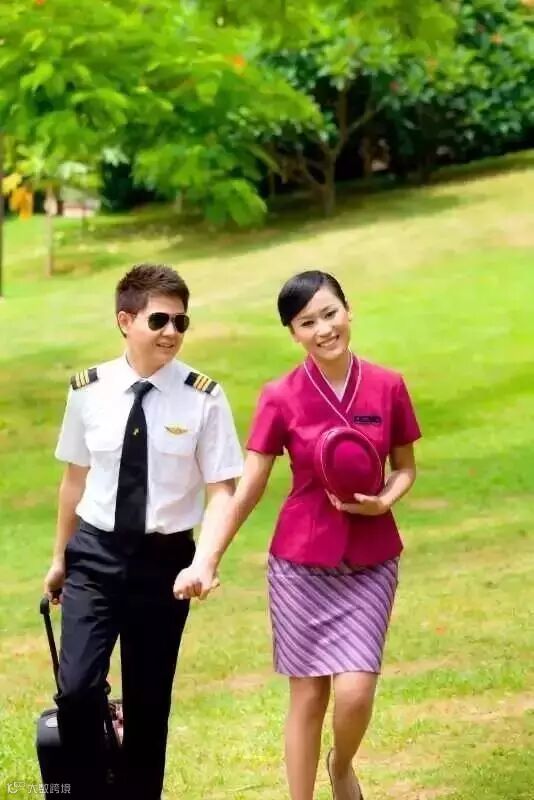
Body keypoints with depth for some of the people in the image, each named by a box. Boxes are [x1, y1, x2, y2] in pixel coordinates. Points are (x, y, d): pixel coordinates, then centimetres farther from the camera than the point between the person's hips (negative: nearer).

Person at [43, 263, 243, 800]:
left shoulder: (203, 398, -10)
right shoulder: (89, 392, -3)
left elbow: (221, 491, -9)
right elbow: (75, 477, 9)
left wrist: (204, 560, -25)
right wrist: (60, 557, 17)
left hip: (165, 558, -1)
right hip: (95, 554, 1)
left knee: (148, 700, 10)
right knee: (77, 689, -12)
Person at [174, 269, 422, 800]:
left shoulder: (387, 387, -4)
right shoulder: (280, 398, -8)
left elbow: (406, 468, 9)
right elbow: (249, 488, -5)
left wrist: (383, 501, -13)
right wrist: (205, 561, -14)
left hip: (371, 561, 1)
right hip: (301, 561, -1)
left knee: (356, 691, -7)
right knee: (308, 694, 4)